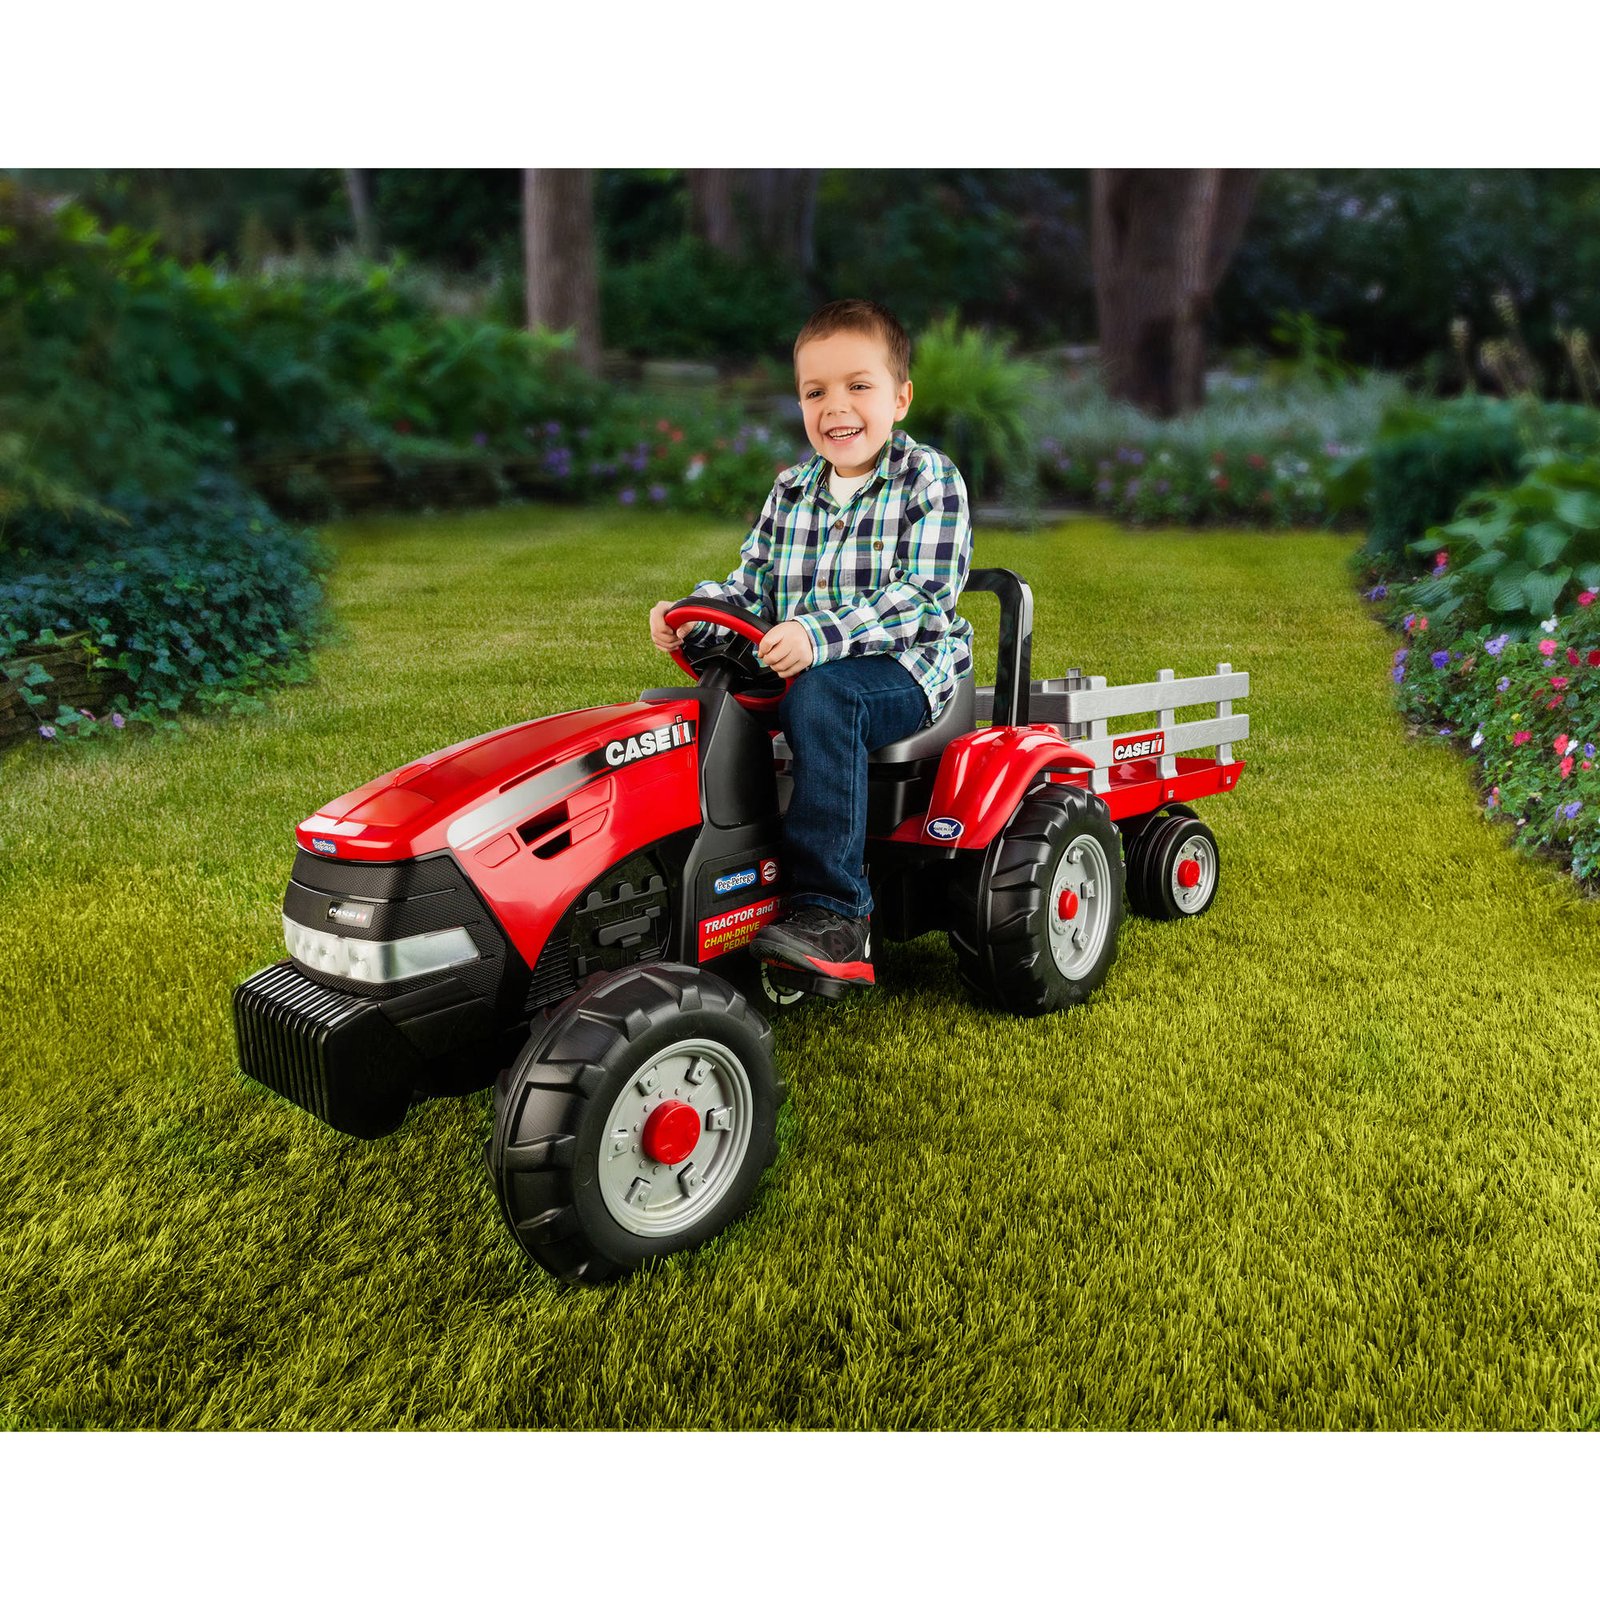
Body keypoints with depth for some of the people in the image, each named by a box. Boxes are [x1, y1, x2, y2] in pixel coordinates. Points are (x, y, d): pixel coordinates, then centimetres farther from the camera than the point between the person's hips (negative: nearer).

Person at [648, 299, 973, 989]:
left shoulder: (929, 479, -5)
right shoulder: (791, 490, 14)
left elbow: (921, 594, -18)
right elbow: (750, 586, 16)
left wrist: (819, 635, -32)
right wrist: (691, 614, -7)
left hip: (903, 673, -7)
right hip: (793, 669, 7)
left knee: (819, 696, -37)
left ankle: (833, 913, -38)